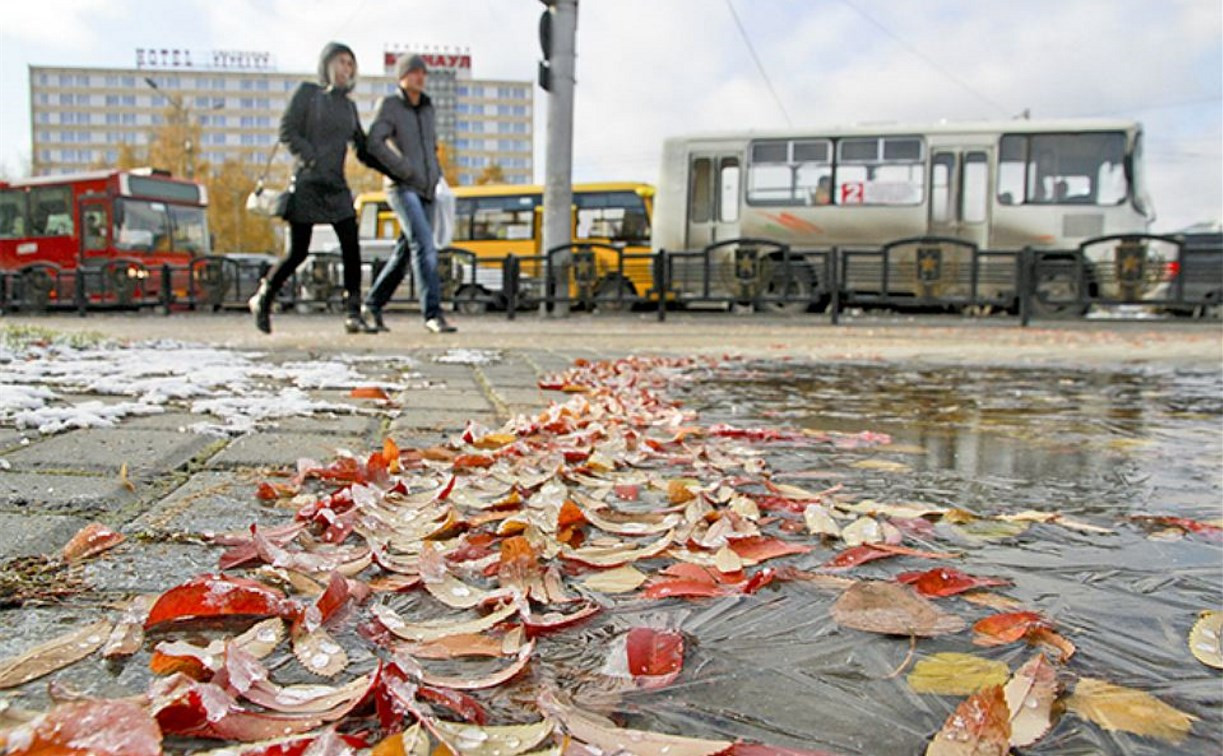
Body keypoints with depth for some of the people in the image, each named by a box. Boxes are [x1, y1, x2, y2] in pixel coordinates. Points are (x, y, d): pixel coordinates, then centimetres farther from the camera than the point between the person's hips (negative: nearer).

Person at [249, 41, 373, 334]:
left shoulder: (348, 105, 15)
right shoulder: (307, 92, 1)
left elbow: (362, 143, 21)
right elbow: (286, 131, -5)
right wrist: (312, 159, -15)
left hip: (336, 186, 5)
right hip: (307, 183, -5)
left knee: (351, 247, -10)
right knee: (298, 253, -2)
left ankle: (354, 314, -7)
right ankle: (262, 299, 21)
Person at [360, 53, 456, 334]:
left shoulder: (427, 107, 16)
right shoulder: (389, 104, -4)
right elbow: (374, 144, -17)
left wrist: (435, 174, 15)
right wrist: (406, 171, -19)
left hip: (426, 192, 7)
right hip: (402, 188, -7)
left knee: (405, 252, 8)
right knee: (425, 245, -22)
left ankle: (372, 305, 22)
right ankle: (433, 313, -23)